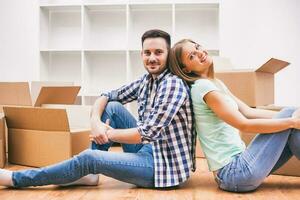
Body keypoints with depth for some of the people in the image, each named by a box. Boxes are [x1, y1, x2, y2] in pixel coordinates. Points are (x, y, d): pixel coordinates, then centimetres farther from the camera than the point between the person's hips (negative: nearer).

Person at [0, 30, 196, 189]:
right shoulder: (146, 80, 6)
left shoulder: (173, 85, -20)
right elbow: (106, 96, 9)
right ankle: (89, 173, 1)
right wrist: (96, 121, -13)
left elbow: (147, 134, -24)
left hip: (166, 165, -8)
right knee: (112, 107, -1)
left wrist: (108, 134, -9)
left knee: (89, 157, -17)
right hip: (149, 150, 8)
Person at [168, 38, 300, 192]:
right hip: (234, 172, -9)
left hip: (237, 165, 9)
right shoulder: (203, 86, -15)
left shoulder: (216, 83, 14)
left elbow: (248, 112, 11)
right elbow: (244, 125, -17)